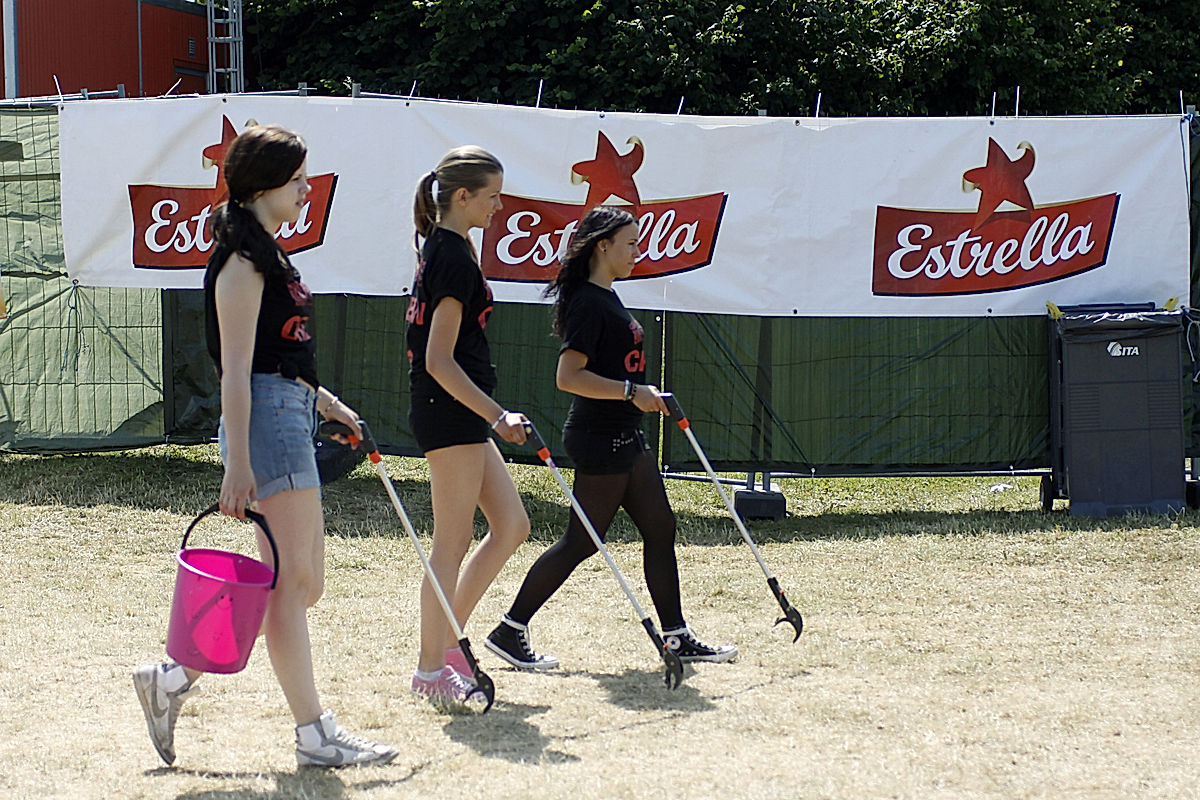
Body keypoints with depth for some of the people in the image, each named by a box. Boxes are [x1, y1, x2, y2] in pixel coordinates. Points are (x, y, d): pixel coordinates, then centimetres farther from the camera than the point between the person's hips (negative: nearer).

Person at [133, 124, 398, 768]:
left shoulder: (266, 255, 19)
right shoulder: (242, 260, -11)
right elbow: (236, 369, -17)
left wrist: (325, 403, 25)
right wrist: (238, 464, -20)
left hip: (291, 417, 10)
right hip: (268, 420, -10)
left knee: (301, 585, 9)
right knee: (292, 580, -6)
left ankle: (173, 680, 12)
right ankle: (314, 734, -3)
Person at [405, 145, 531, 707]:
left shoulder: (438, 247, 14)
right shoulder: (455, 258, -16)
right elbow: (439, 361, -22)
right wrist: (497, 414, -26)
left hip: (462, 415, 10)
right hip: (450, 411, -10)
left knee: (511, 526, 12)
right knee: (452, 544, -4)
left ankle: (446, 641, 15)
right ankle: (431, 671, 2)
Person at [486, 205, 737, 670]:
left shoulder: (608, 298, 14)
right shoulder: (588, 303, -17)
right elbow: (569, 376, -24)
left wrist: (646, 396, 20)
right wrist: (631, 392, -25)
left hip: (626, 438, 10)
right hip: (600, 440, -10)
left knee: (660, 530, 10)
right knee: (582, 541, -5)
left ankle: (677, 639, 15)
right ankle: (510, 632, 2)